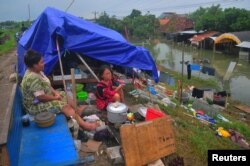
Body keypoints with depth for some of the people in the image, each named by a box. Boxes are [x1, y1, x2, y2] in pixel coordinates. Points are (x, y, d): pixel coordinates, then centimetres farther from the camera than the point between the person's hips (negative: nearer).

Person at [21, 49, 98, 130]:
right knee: (65, 106, -17)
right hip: (35, 106, -11)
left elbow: (47, 85, 13)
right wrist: (55, 97, -15)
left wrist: (55, 92, -2)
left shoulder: (38, 72, 3)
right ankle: (83, 124, -13)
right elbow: (41, 97, -30)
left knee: (65, 97, 11)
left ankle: (78, 112, 23)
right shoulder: (32, 78, -30)